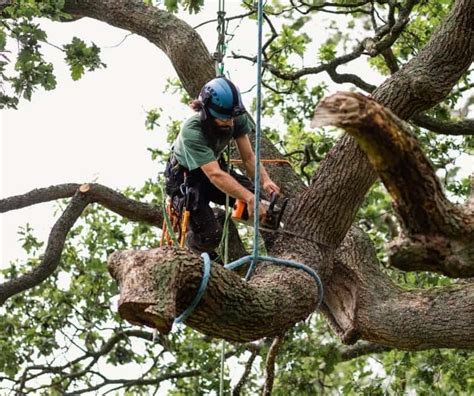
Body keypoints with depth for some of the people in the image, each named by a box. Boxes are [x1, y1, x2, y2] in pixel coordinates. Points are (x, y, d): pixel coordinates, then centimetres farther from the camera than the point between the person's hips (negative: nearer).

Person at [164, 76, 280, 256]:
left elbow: (248, 157, -18)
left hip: (215, 166, 5)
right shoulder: (192, 132, -38)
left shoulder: (237, 120, -22)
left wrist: (265, 180, -39)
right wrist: (250, 199, -57)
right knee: (209, 235, -23)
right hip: (184, 177, -5)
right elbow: (215, 175, -46)